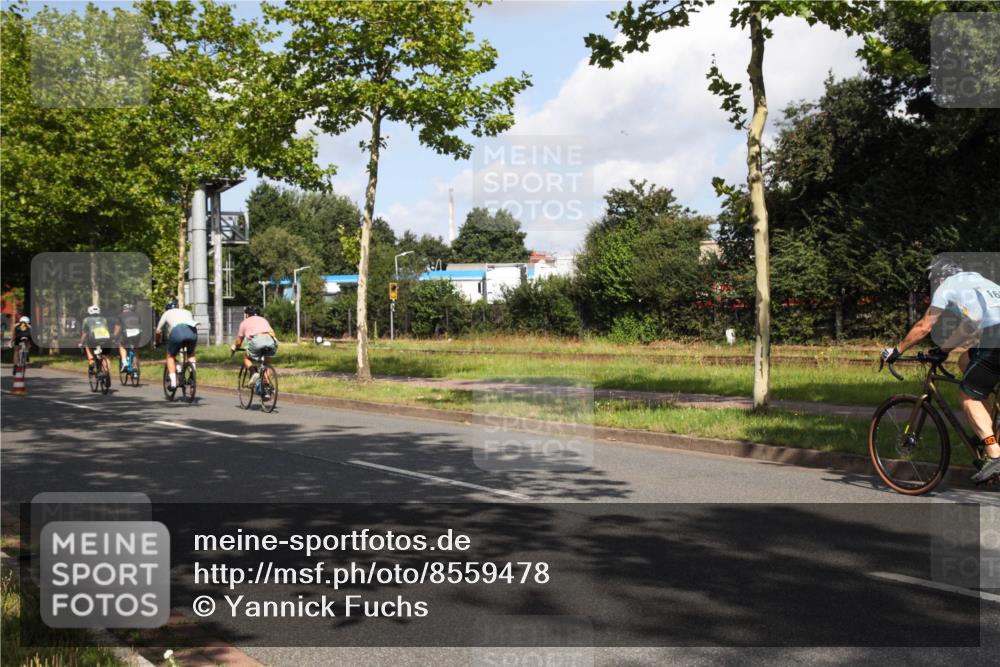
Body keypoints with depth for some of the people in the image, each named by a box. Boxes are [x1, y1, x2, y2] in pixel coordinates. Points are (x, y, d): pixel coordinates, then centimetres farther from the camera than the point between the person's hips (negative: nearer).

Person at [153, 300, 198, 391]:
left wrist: (155, 342, 51)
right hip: (192, 332, 3)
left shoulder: (167, 313, 31)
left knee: (170, 356, 19)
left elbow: (158, 331, 32)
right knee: (191, 354, 30)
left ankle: (173, 382, 9)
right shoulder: (187, 312, 38)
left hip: (177, 332, -2)